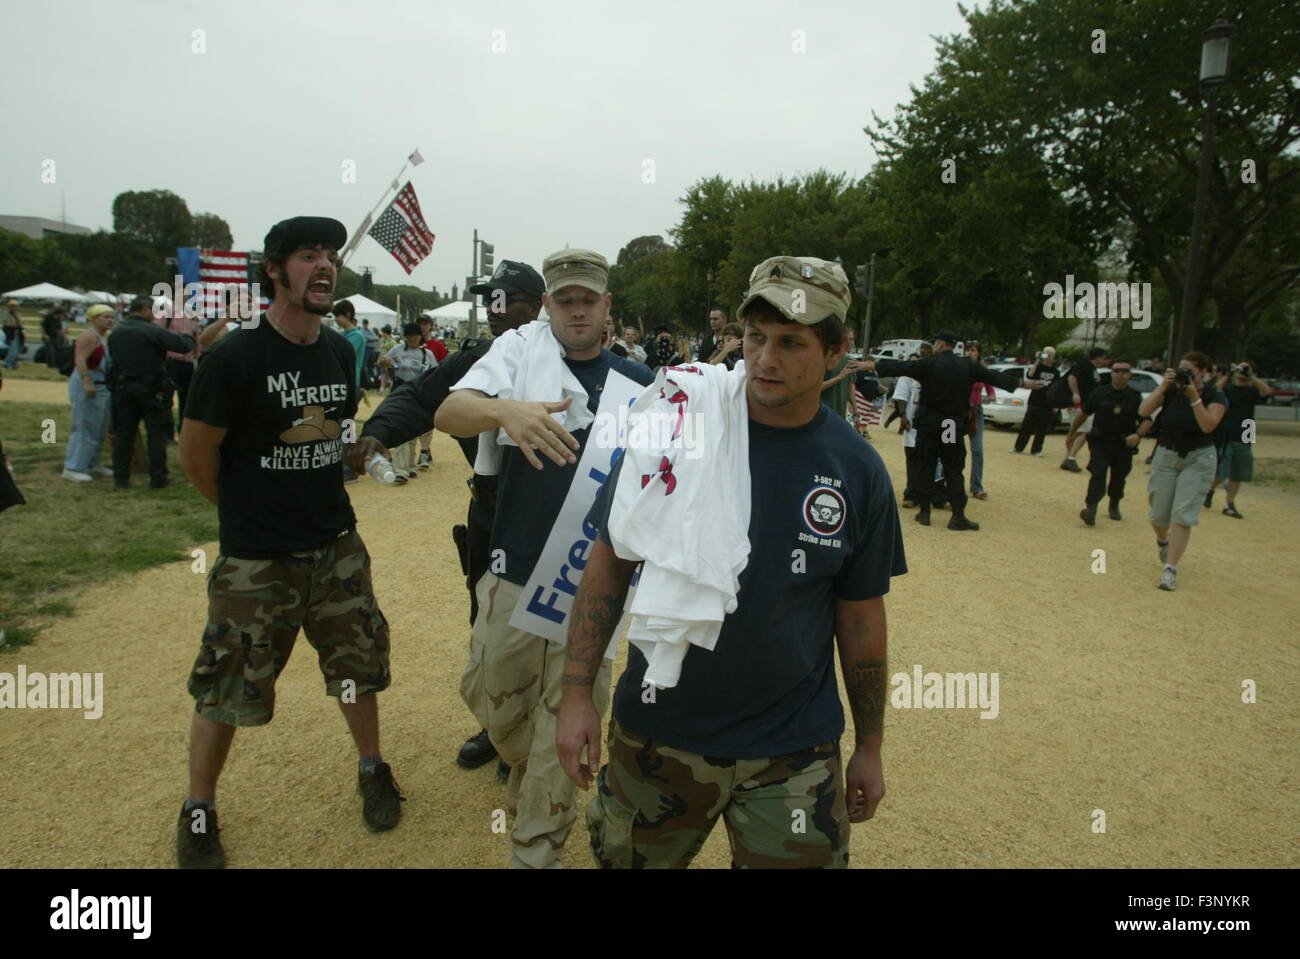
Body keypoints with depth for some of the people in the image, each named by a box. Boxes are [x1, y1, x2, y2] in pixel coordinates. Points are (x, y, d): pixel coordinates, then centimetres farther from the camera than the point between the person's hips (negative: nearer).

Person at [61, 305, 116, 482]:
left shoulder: (104, 337, 16)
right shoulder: (89, 335, -13)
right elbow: (80, 360, -23)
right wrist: (87, 383, -31)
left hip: (101, 387, 10)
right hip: (87, 386, -10)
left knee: (99, 429, 15)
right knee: (84, 427, -7)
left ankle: (91, 464, 25)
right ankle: (72, 468, -3)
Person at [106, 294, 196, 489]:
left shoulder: (115, 333, 8)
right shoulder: (152, 331, -14)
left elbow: (112, 359, 14)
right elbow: (183, 345, -18)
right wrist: (189, 337, 2)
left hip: (122, 389, 6)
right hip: (151, 390, -6)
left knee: (123, 433, 11)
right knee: (157, 433, 2)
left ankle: (120, 478, 14)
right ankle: (158, 478, 4)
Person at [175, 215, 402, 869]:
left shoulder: (340, 352, 2)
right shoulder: (234, 358, -15)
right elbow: (196, 453, -6)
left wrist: (318, 508, 13)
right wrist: (247, 514, 6)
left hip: (337, 549, 5)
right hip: (255, 562, -4)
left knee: (358, 666, 14)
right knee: (226, 690, 7)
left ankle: (372, 768, 38)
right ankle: (198, 811, 30)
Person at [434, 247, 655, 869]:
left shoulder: (635, 381, 5)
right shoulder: (520, 351, -1)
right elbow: (448, 412, -17)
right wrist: (506, 411, -37)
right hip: (515, 577, 0)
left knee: (567, 726, 7)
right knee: (503, 714, 17)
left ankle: (536, 852, 27)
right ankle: (523, 778, 50)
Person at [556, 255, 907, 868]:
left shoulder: (859, 471, -5)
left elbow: (860, 617, 3)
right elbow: (609, 562, -4)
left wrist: (870, 747, 10)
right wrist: (577, 691, -8)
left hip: (794, 752, 1)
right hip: (657, 732, 0)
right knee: (627, 857, 18)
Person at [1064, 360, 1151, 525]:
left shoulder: (1135, 397, -1)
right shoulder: (1100, 393, 0)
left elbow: (1147, 420, -3)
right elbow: (1083, 412, 10)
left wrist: (1138, 434, -24)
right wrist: (1071, 433, 15)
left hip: (1124, 445, 1)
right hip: (1100, 443, -1)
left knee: (1118, 479, 14)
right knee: (1097, 475, -16)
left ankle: (1114, 507, 36)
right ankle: (1091, 510, -25)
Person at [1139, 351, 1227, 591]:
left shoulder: (1215, 397, -8)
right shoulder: (1170, 391, -3)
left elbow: (1208, 425, -24)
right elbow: (1144, 411, -16)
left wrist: (1194, 396, -27)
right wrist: (1163, 385, -23)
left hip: (1198, 459, -2)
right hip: (1166, 456, 2)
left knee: (1183, 514, -11)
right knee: (1159, 515, 6)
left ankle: (1170, 570, -10)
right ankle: (1163, 540, 43)